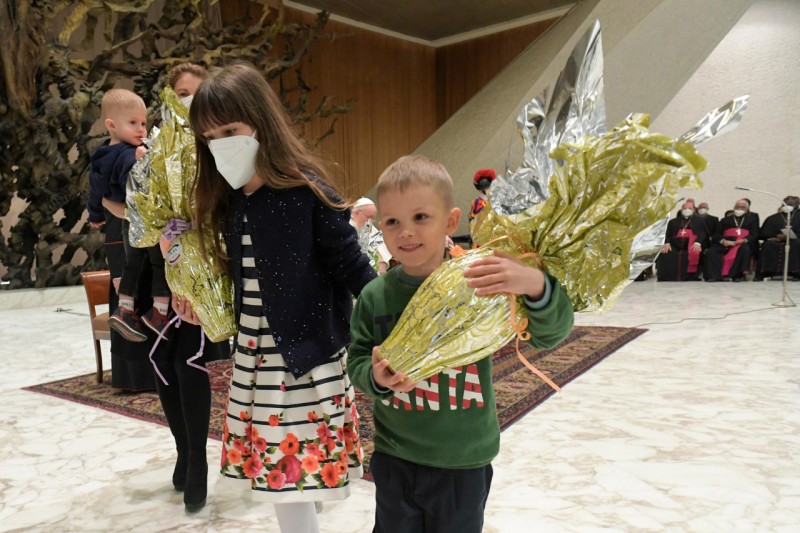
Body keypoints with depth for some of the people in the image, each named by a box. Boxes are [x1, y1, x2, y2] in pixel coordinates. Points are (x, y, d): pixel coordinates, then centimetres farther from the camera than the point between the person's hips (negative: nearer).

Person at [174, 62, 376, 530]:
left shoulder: (308, 192, -14)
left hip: (305, 358, -7)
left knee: (292, 481, 2)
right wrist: (206, 303, 18)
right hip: (252, 356, 7)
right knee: (274, 475, 16)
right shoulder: (229, 201, 7)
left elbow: (353, 267, -14)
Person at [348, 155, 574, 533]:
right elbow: (357, 361, -1)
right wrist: (376, 378, -24)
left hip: (463, 463, -1)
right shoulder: (375, 296, -7)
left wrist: (535, 285, -38)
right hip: (394, 460, 2)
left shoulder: (480, 282, -15)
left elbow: (550, 334, -18)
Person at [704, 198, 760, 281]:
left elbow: (754, 234, 9)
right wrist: (722, 241, -11)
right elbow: (717, 234, 13)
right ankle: (714, 275, -34)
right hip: (725, 244, 1)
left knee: (745, 249, -37)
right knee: (711, 252, -28)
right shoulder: (725, 220, 26)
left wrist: (744, 240, -13)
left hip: (743, 243, -1)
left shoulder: (752, 220, 24)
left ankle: (738, 275, -33)